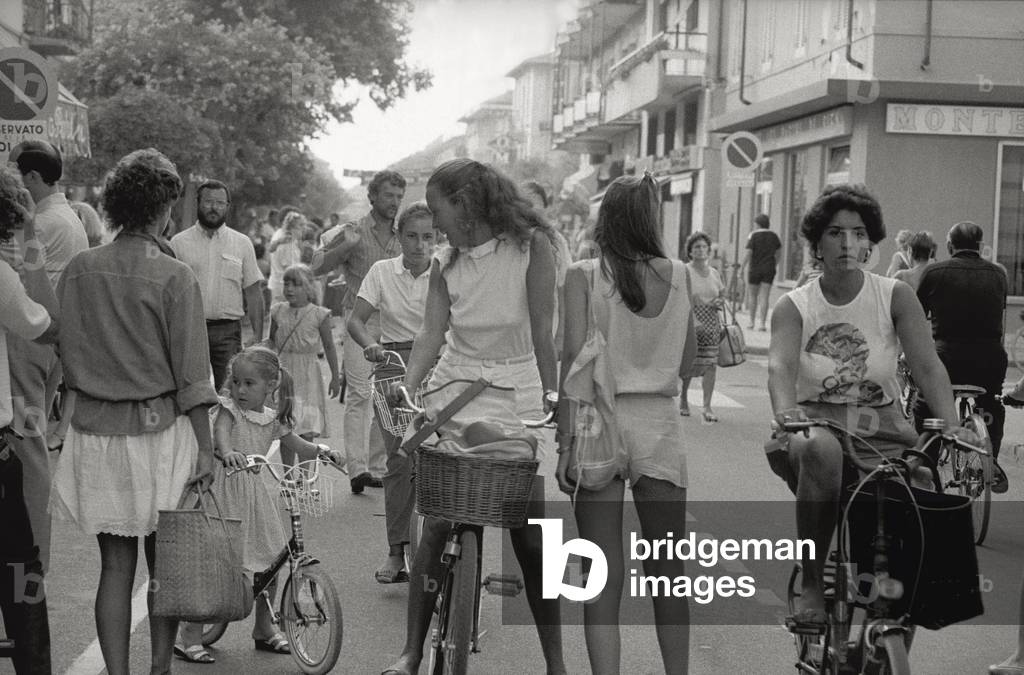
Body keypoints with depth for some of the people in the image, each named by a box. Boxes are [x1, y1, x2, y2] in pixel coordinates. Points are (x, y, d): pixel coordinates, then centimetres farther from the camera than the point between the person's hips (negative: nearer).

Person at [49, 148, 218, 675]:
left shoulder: (78, 270, 1)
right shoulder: (173, 276, -10)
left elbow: (66, 356, 7)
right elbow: (191, 374, -9)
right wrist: (205, 447, -6)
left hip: (95, 429, 3)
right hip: (159, 428, -3)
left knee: (116, 566, 8)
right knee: (165, 563, 11)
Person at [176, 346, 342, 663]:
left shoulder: (272, 420, 9)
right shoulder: (228, 409, -8)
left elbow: (298, 447, 19)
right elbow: (220, 433, -28)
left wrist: (322, 450, 0)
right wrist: (227, 452, -49)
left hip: (254, 491, 6)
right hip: (224, 490, -6)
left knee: (269, 560, 11)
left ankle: (264, 628, 29)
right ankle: (190, 635, -1)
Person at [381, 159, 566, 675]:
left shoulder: (531, 245, -7)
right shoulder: (446, 263, 4)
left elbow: (542, 332, -8)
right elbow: (431, 333, -4)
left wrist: (553, 401, -11)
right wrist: (404, 392, -18)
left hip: (515, 399, -3)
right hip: (453, 394, 3)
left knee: (532, 539, -1)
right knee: (436, 527, 1)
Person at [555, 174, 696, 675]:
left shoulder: (583, 276, -3)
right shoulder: (678, 276, 3)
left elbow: (574, 362, -9)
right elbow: (687, 359, 10)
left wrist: (565, 440, -8)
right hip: (660, 422, 2)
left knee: (603, 577, 2)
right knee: (668, 570, 13)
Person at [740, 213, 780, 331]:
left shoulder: (753, 235, -7)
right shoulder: (773, 236, 5)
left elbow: (748, 253, -13)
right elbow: (779, 251, 14)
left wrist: (742, 267, -7)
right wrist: (775, 264, 28)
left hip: (755, 268, -3)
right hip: (769, 269, 3)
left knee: (752, 295, 10)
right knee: (764, 297, 1)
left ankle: (751, 322, 11)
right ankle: (762, 323, -4)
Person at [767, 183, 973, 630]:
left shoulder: (895, 297, 3)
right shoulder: (794, 307, 1)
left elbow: (927, 364, -8)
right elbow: (781, 365, -16)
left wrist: (951, 424, -25)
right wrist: (786, 414, -38)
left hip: (882, 432, 2)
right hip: (817, 424, -2)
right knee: (821, 448, -39)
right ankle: (811, 584, -25)